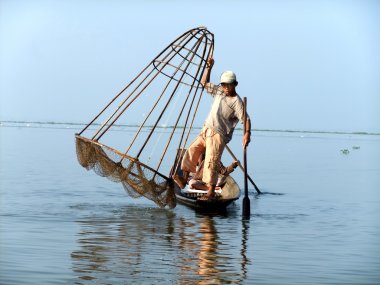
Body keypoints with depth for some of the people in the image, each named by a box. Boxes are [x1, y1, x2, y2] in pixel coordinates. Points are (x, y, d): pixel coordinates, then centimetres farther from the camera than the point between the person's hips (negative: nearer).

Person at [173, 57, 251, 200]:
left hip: (218, 135, -8)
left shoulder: (237, 102, -14)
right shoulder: (219, 91, 9)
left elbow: (246, 119, -21)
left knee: (211, 162, -12)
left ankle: (211, 192, -10)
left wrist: (247, 133, -38)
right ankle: (184, 179, 5)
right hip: (206, 131, 8)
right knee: (192, 151, 3)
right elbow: (204, 82, 20)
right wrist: (209, 67, 8)